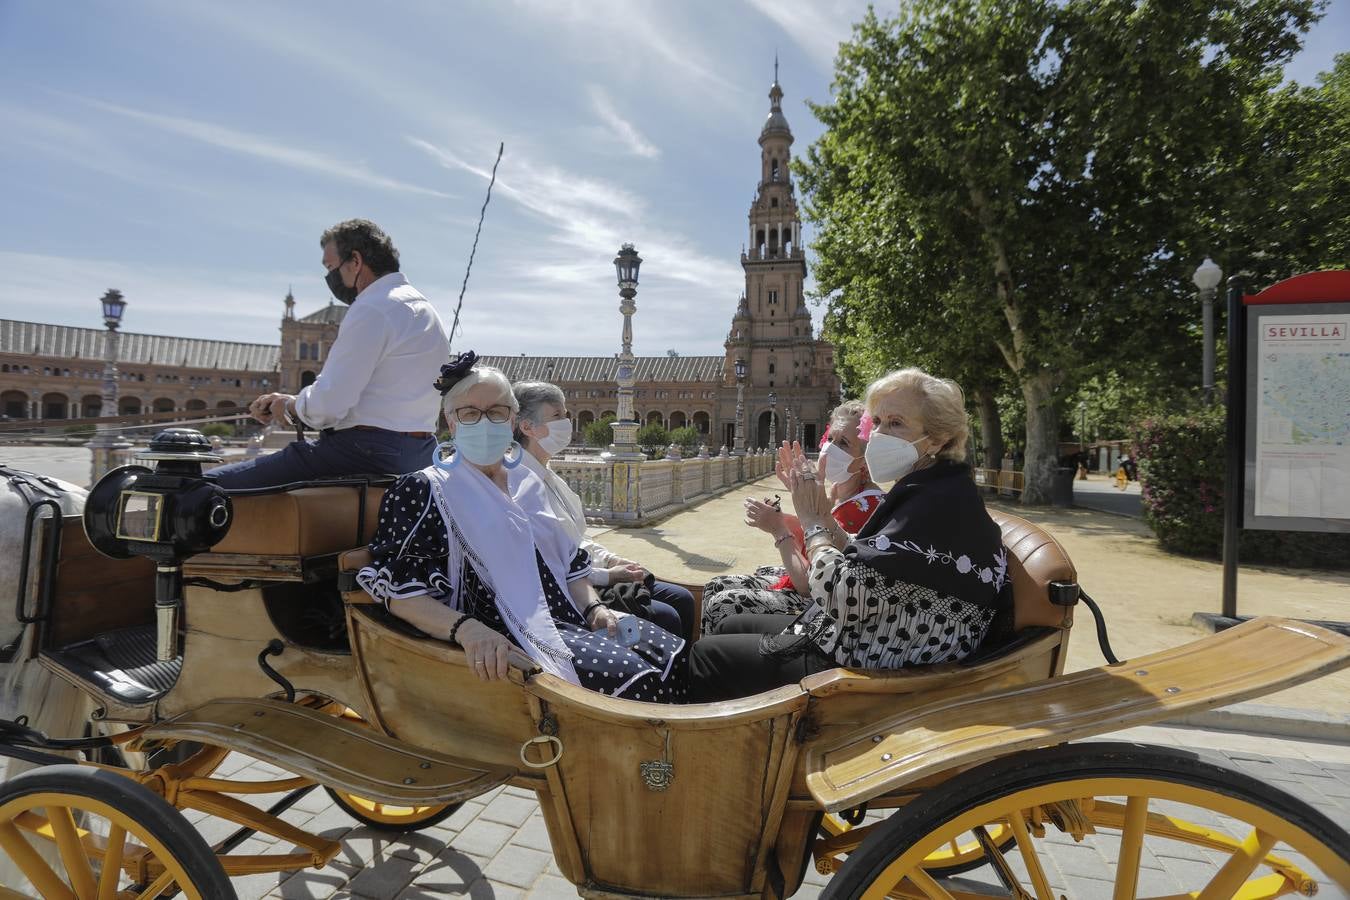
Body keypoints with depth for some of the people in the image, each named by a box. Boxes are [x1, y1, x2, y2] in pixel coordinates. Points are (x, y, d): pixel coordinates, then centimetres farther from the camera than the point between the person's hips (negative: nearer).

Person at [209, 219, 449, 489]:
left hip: (368, 452, -10)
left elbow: (328, 405, -17)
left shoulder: (372, 310, -13)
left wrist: (290, 406, 4)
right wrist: (290, 400, 16)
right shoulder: (423, 307, 18)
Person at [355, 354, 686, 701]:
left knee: (675, 655, -10)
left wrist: (594, 608, 1)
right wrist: (465, 628, -27)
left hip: (569, 618, 7)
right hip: (501, 640, -7)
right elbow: (394, 588, -11)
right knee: (632, 677, -26)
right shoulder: (422, 490, -2)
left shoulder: (528, 482, 18)